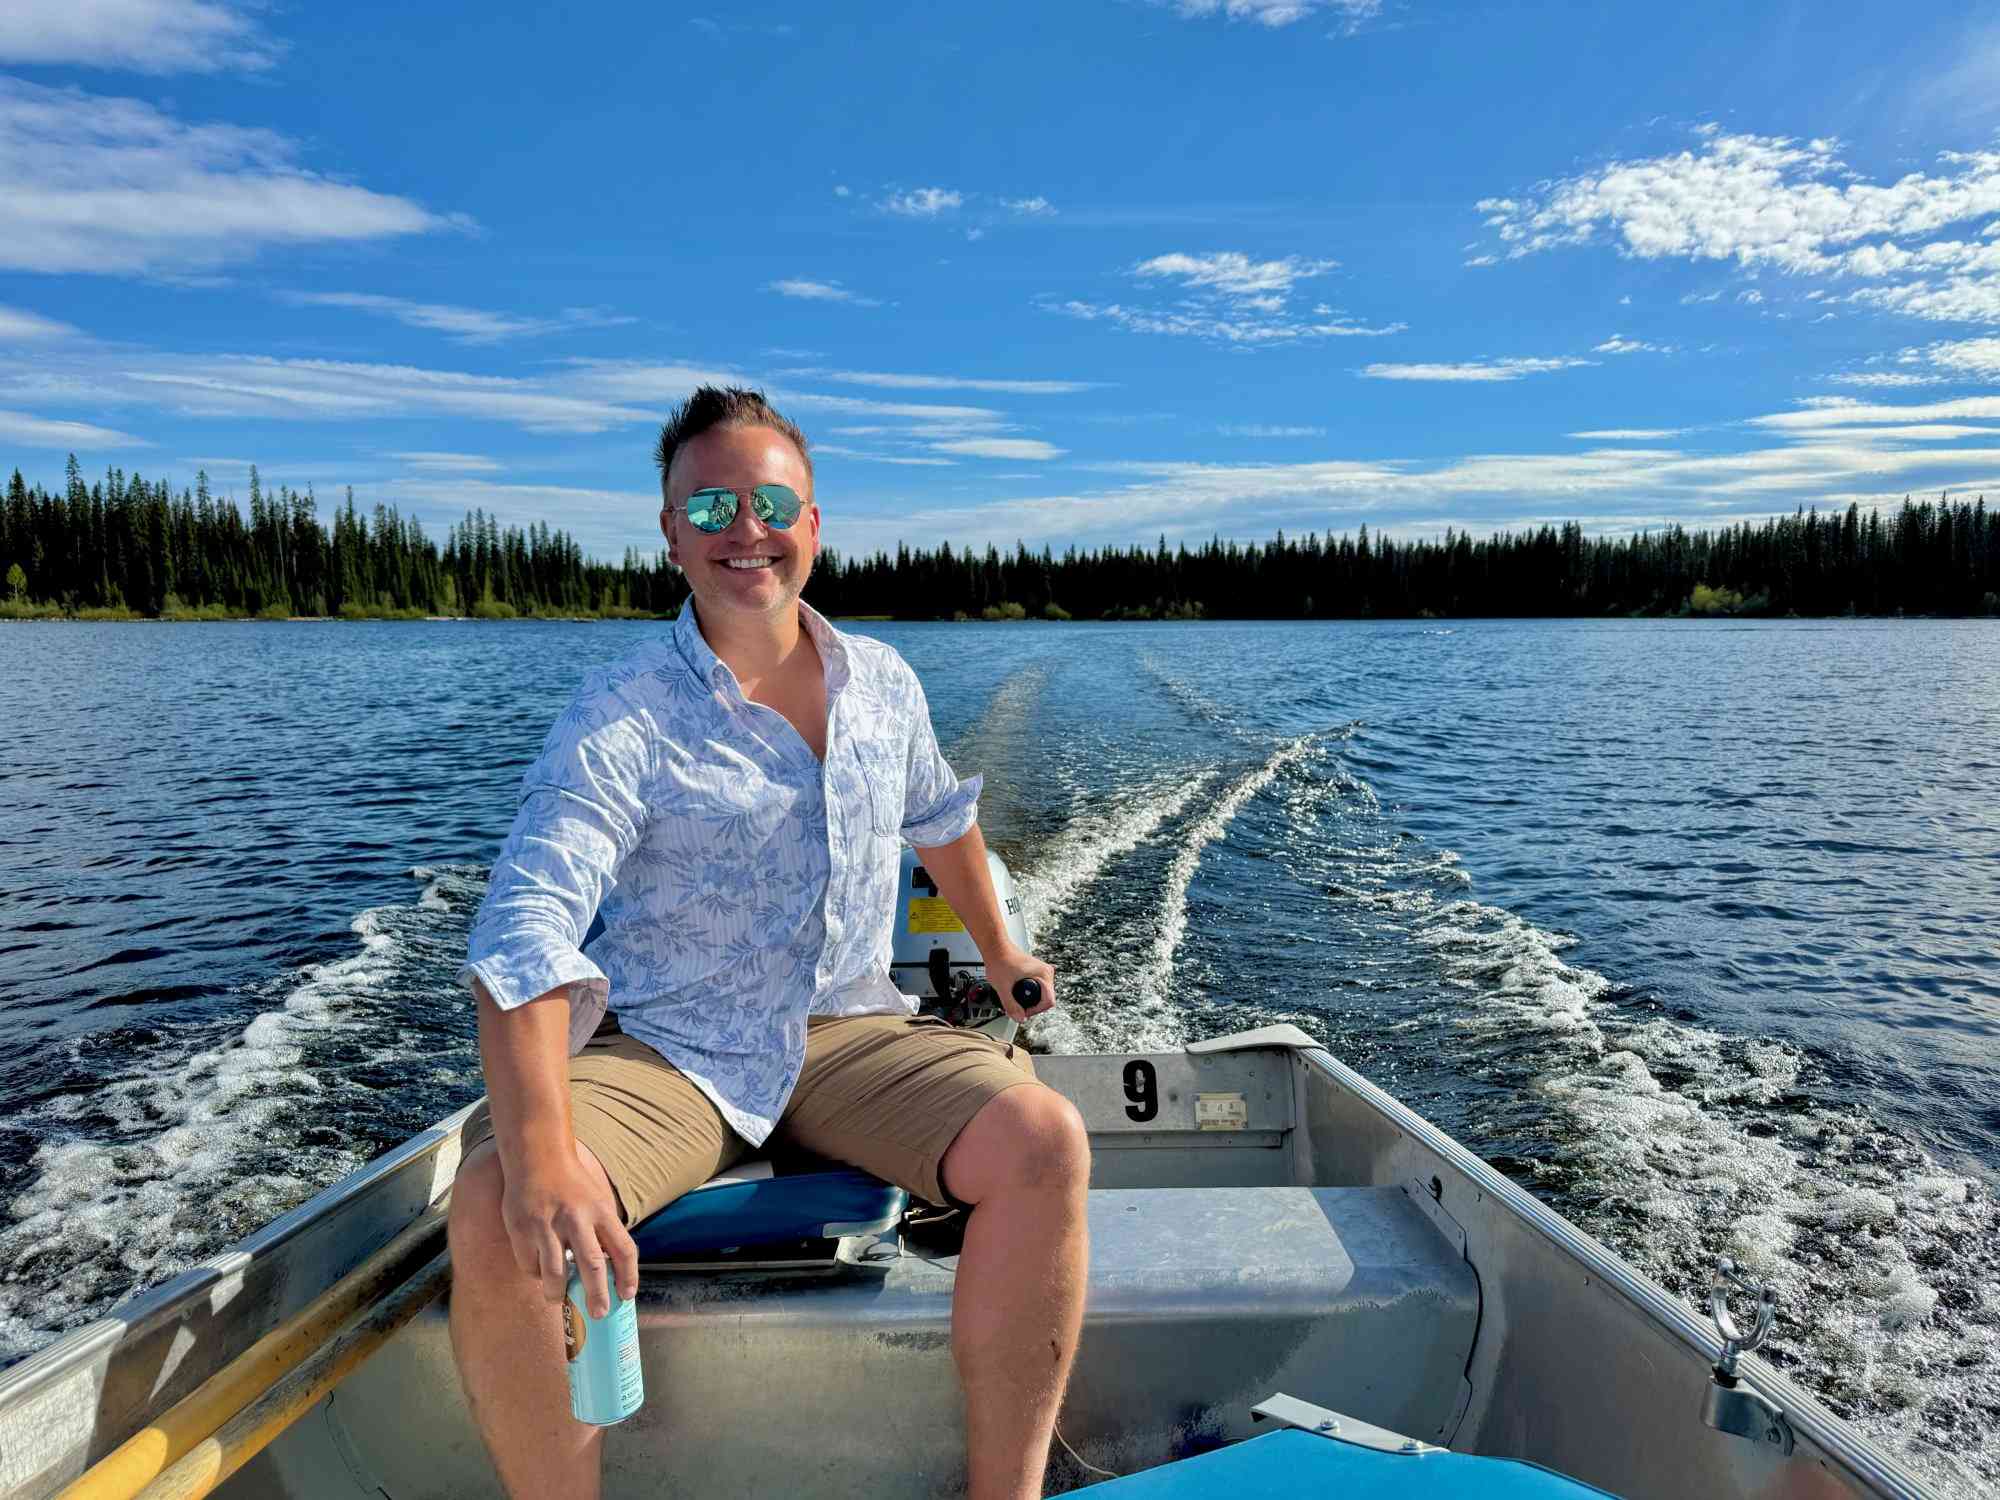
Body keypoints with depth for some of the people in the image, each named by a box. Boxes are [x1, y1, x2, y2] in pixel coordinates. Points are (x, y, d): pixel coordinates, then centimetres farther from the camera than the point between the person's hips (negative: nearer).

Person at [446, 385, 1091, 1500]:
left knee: (1045, 1145, -21)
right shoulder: (622, 719, -13)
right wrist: (542, 1149, -40)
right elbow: (527, 929, -25)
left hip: (850, 1033, 3)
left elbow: (943, 819, 23)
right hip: (666, 1052, -2)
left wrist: (1001, 955, 32)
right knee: (501, 1214, -29)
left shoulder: (886, 683, 4)